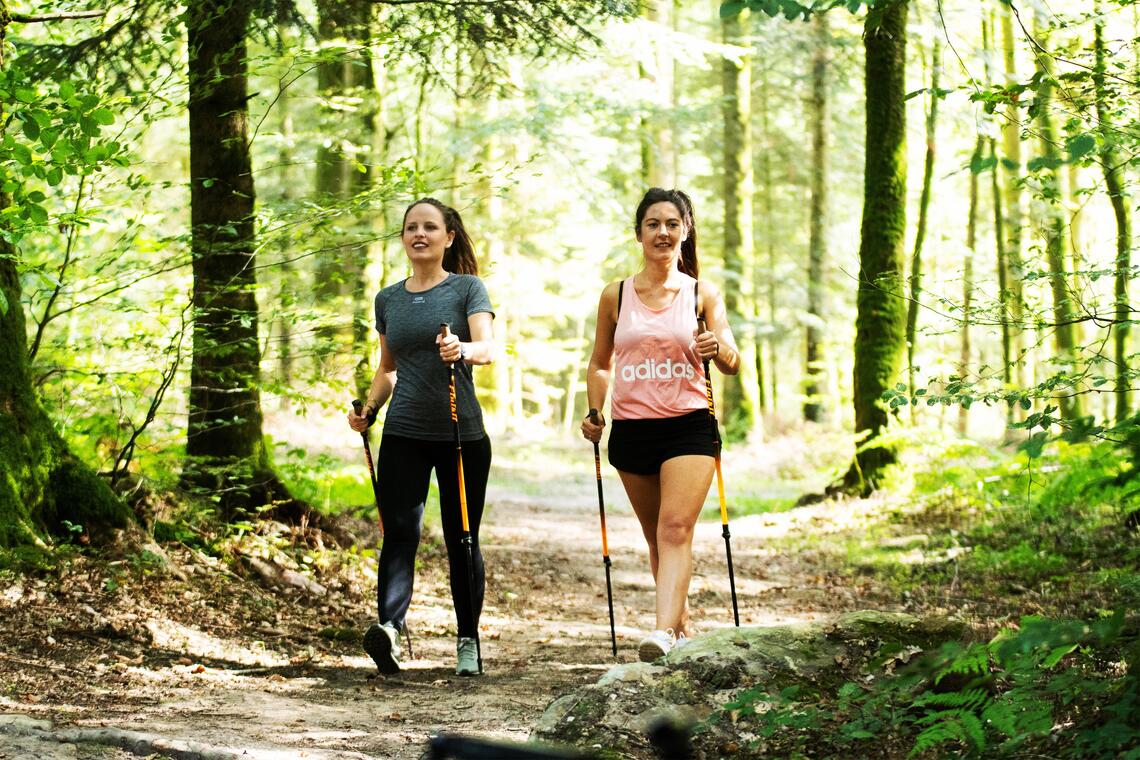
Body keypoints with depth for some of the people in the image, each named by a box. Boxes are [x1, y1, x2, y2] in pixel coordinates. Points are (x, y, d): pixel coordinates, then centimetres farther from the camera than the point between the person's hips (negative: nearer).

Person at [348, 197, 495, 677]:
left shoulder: (468, 288, 0)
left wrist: (463, 349, -38)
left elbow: (488, 348, -16)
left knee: (462, 540, 3)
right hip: (403, 434, 3)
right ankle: (389, 625, -28)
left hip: (461, 434, -2)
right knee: (400, 532, -13)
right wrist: (369, 408, 4)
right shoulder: (388, 300, 12)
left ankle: (468, 641, 13)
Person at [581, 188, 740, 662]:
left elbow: (732, 364, 1)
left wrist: (718, 349, -21)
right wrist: (595, 414, 1)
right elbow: (600, 364, 15)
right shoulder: (615, 296, 6)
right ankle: (683, 626, 26)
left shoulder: (702, 295, 3)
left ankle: (665, 629, -30)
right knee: (655, 536, 11)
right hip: (631, 430, 3)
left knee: (676, 528, -18)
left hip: (688, 426, -3)